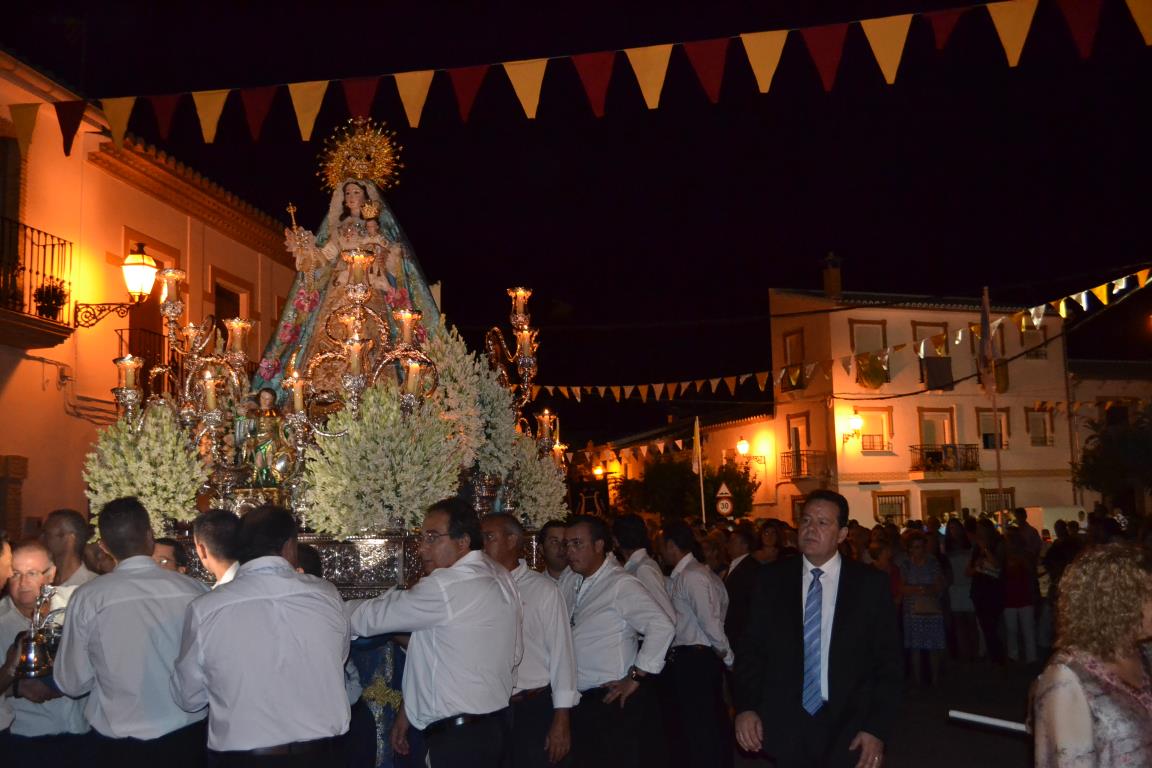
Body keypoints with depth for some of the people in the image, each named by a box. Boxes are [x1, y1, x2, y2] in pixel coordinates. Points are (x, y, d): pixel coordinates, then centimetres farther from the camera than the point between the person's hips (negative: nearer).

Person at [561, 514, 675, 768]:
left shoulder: (621, 584, -14)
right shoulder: (570, 582, 7)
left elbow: (662, 627, -21)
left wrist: (635, 678, -16)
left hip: (612, 702, -7)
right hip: (578, 701, 7)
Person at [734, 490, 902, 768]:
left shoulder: (870, 583, -3)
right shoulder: (773, 579, 1)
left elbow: (888, 663, -1)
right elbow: (751, 649, 3)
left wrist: (878, 728, -7)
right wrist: (745, 706, -9)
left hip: (849, 732, -1)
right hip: (785, 729, 1)